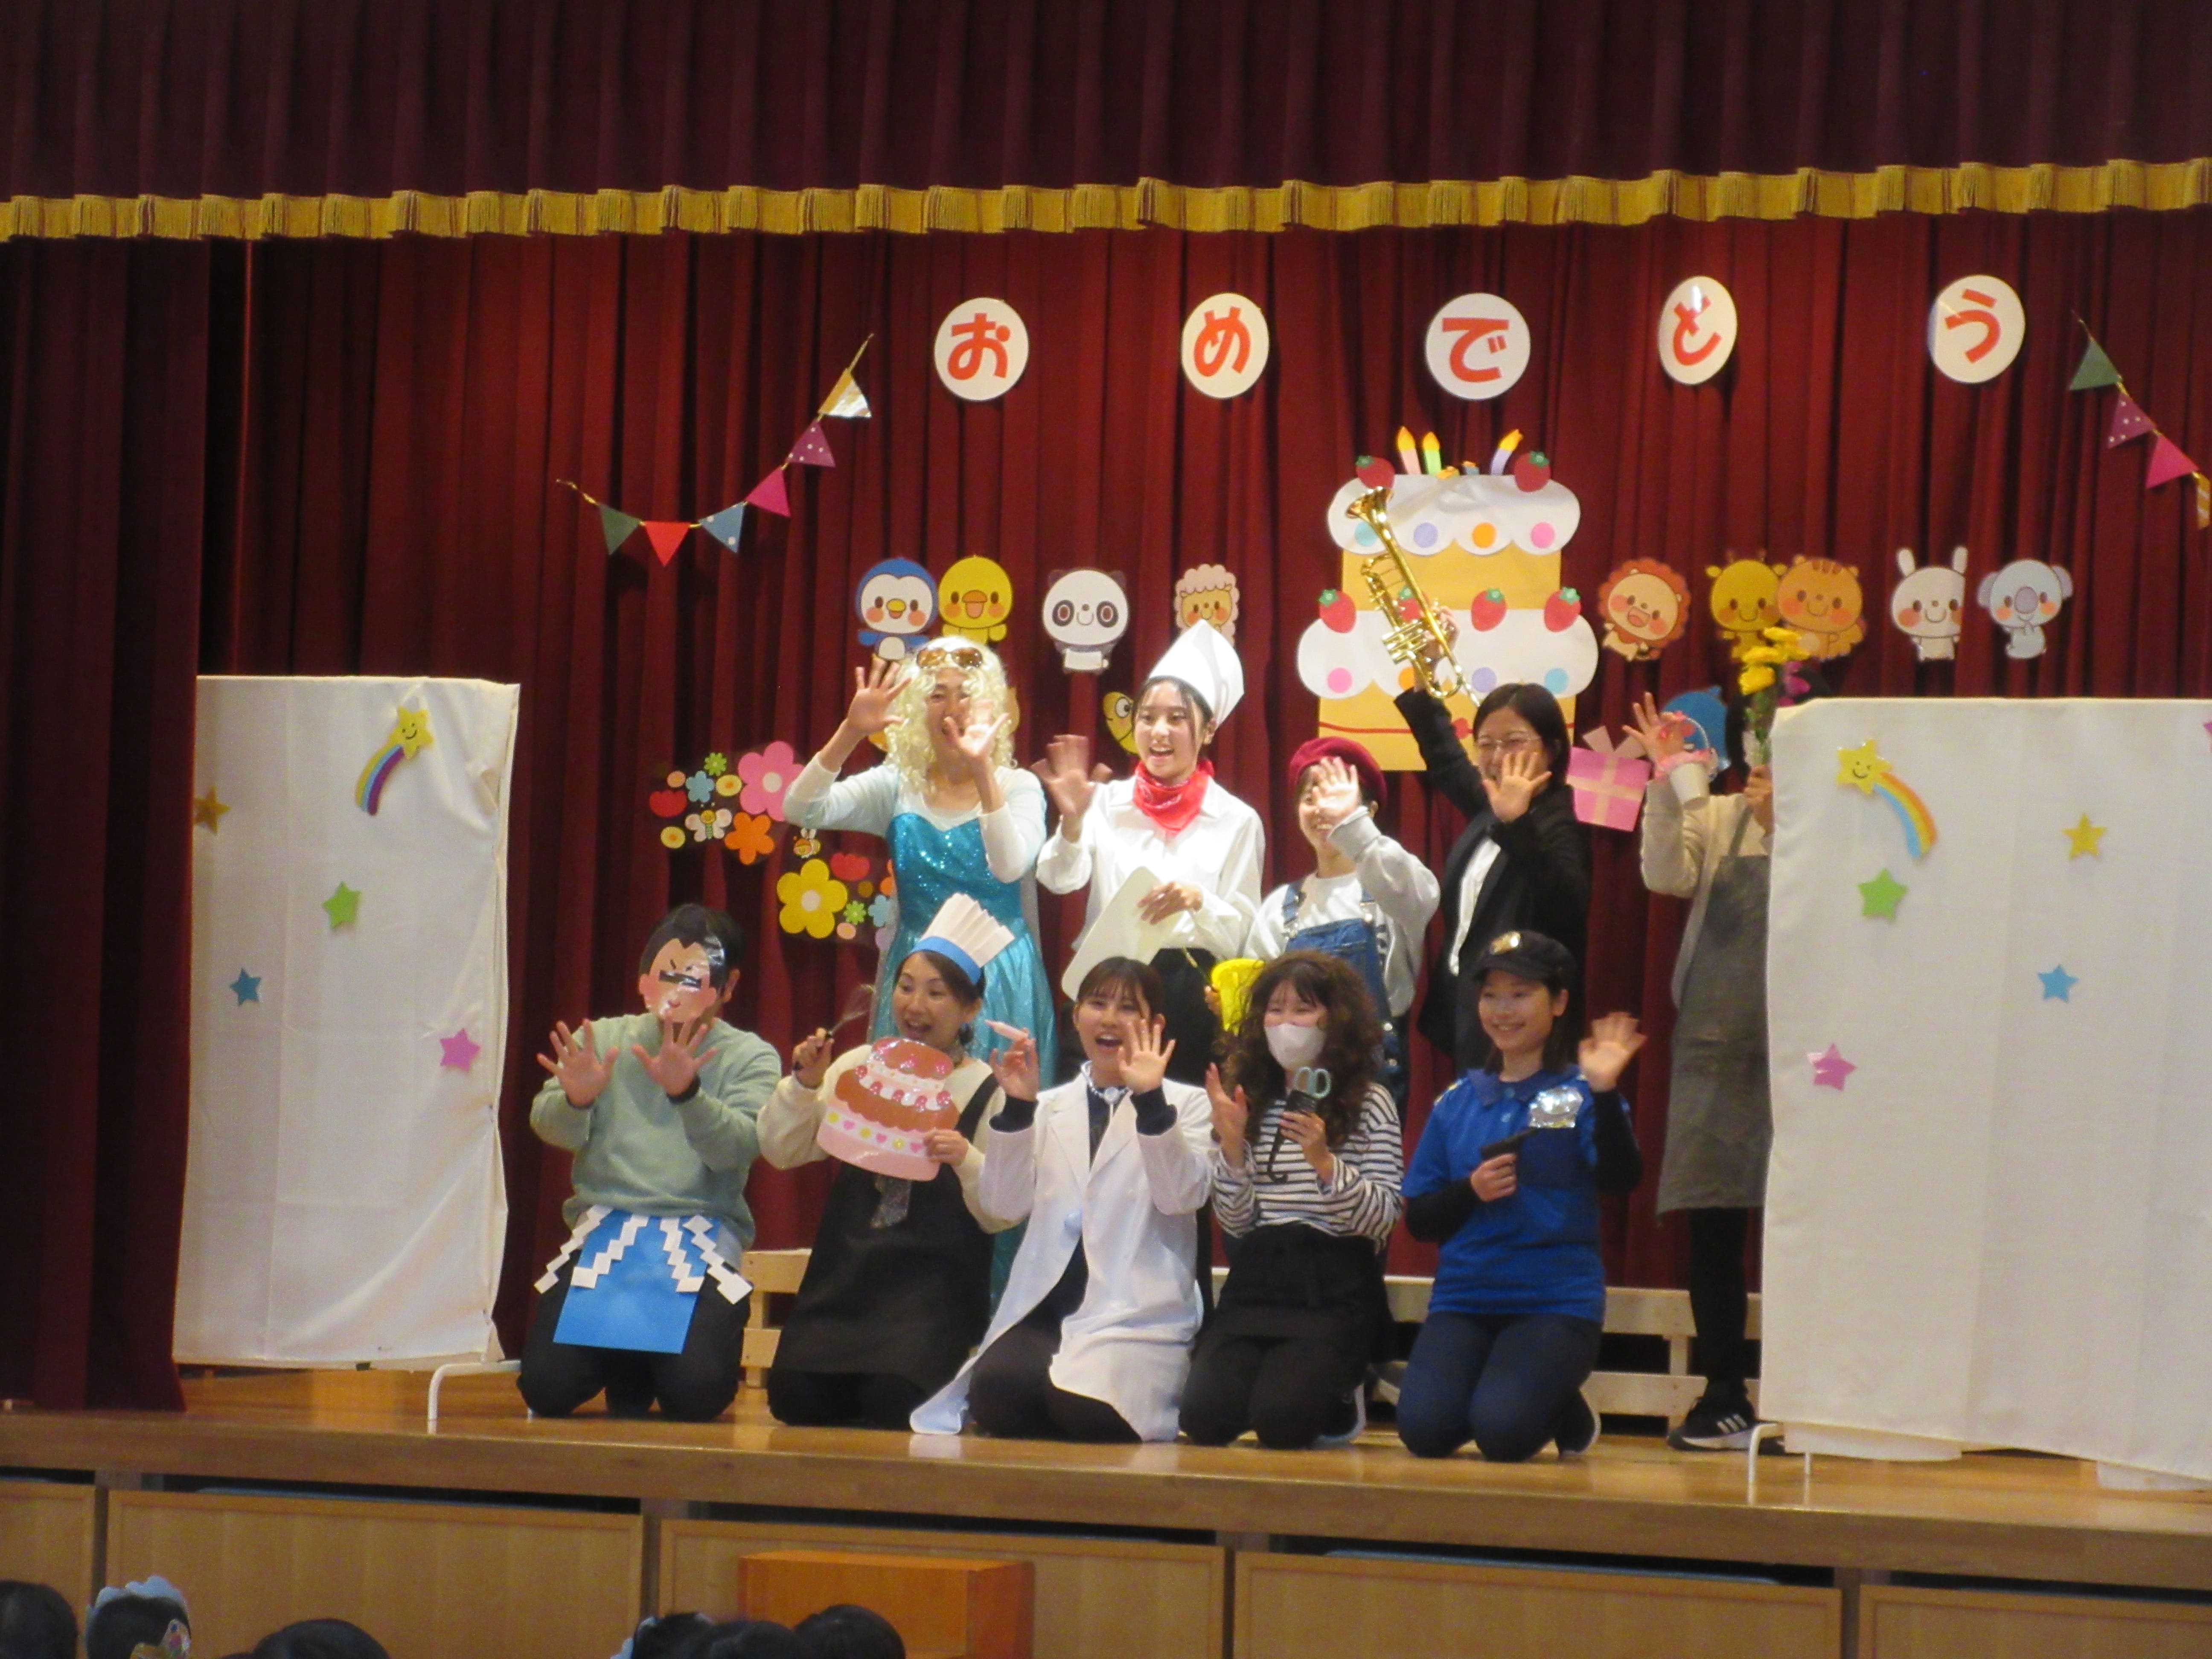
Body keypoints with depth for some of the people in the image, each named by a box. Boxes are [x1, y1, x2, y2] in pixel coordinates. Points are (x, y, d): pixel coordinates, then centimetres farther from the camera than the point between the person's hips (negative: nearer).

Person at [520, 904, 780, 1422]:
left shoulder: (750, 1057, 4)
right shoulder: (602, 1040, 10)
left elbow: (737, 1149, -12)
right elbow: (550, 1127, -1)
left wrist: (688, 1093, -31)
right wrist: (575, 1100, -25)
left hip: (701, 1237, -2)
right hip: (603, 1227, 2)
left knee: (696, 1393, -24)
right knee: (548, 1386, -16)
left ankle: (645, 1368, 14)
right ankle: (626, 1373, 19)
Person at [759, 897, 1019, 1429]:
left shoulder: (987, 1091, -1)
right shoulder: (861, 1066, 10)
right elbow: (781, 1152, 9)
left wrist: (967, 1161, -23)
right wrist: (804, 1085, -8)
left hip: (934, 1283, -3)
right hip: (846, 1271, 3)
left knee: (893, 1400, -25)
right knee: (796, 1394, -17)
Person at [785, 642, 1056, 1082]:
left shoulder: (1017, 788, -3)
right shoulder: (898, 786, 4)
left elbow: (1010, 866, -22)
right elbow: (801, 811, -9)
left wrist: (983, 774, -31)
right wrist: (849, 735, -21)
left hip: (998, 975, -2)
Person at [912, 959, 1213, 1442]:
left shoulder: (1186, 1104, 10)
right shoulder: (1050, 1108, 20)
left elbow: (1183, 1195, -9)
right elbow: (1005, 1204, 6)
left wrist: (1150, 1100, -19)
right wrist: (1017, 1109, -6)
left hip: (1135, 1317, -2)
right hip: (1042, 1312, 3)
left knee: (1083, 1407, -31)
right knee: (995, 1394, -29)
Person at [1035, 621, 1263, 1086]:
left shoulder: (1237, 821, 2)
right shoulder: (1105, 803, 5)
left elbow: (1240, 936, -1)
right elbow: (1060, 879, -12)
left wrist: (1199, 903, -20)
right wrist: (1073, 821, -30)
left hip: (1190, 996, -1)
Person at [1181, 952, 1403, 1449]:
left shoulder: (1370, 1104, 0)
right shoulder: (1251, 1100, 12)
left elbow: (1382, 1221, -7)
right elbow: (1235, 1224, 7)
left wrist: (1325, 1161, -20)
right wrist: (1232, 1146, -8)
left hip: (1334, 1289, -4)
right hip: (1257, 1281, 4)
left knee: (1278, 1419, -25)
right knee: (1203, 1416, -19)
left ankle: (1340, 1401, 11)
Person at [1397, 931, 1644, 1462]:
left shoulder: (1577, 1095, 0)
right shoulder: (1458, 1103, 10)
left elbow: (1621, 1179, -17)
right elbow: (1418, 1219, 9)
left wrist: (1605, 1094, -30)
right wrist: (1471, 1191, -11)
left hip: (1558, 1301, -3)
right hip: (1464, 1298, 3)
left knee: (1502, 1431, -26)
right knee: (1424, 1429, -22)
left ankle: (1567, 1412, 10)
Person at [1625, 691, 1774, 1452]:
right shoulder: (1717, 818, 9)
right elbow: (1667, 875, -4)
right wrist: (1670, 784, -12)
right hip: (1714, 1046, 3)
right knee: (1712, 1228, 5)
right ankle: (1724, 1399, 13)